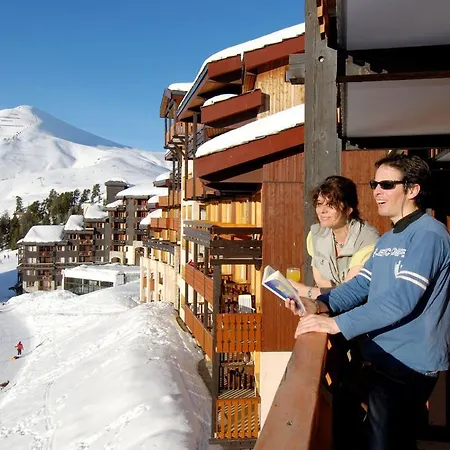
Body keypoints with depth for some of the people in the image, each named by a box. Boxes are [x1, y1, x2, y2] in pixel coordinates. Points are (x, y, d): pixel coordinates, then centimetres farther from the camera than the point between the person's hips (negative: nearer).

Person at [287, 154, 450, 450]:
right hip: (382, 360, 9)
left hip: (408, 365, -9)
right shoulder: (387, 239, 14)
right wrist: (321, 305, -9)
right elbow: (361, 285, 9)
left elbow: (402, 299, -27)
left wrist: (336, 323, -29)